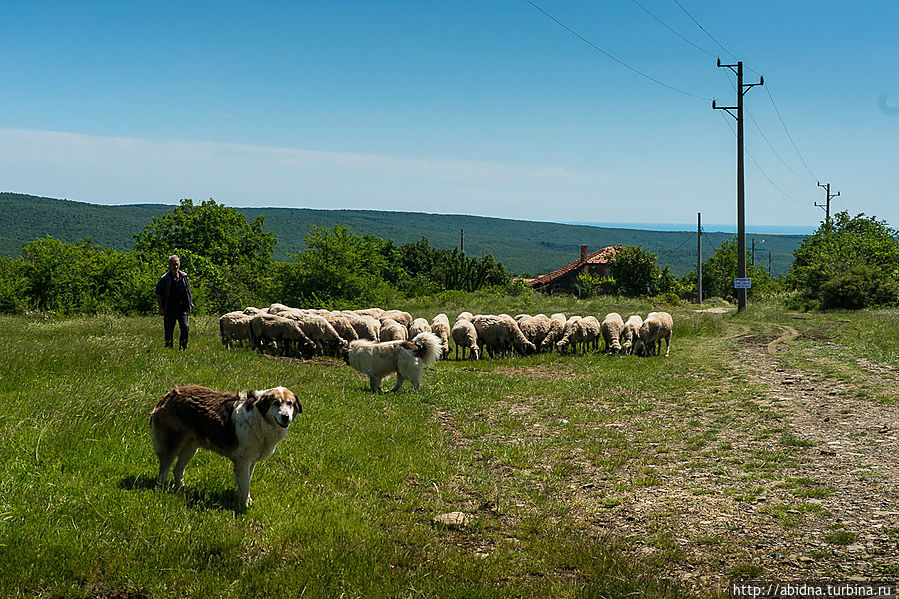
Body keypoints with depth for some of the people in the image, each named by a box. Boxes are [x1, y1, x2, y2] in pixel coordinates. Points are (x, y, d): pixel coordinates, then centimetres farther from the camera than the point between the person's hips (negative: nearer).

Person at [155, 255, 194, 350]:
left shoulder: (184, 276, 11)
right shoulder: (164, 279, 0)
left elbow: (188, 291, 23)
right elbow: (158, 294, 2)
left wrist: (190, 302, 16)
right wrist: (161, 307, -4)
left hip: (182, 307, 2)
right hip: (169, 309, -2)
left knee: (184, 327, -9)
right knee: (169, 329, 4)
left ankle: (183, 347, 0)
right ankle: (169, 347, 15)